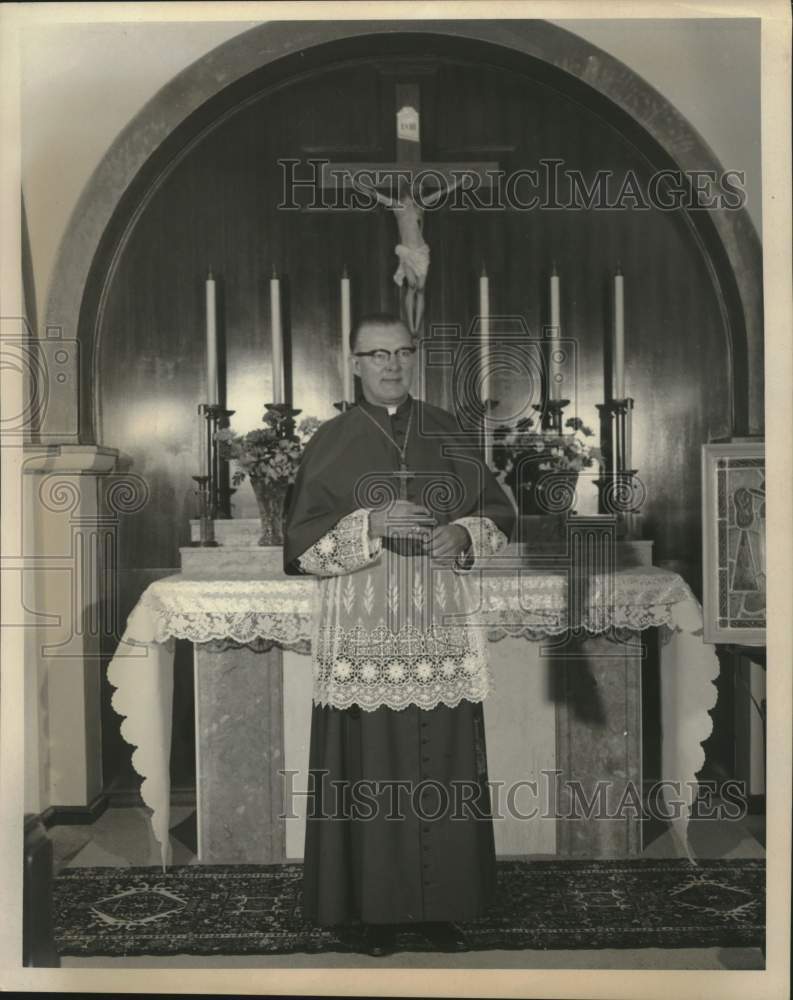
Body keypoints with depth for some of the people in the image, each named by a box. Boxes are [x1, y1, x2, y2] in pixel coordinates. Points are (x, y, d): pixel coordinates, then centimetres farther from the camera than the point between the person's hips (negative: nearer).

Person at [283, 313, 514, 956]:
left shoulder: (445, 431, 9)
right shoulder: (332, 443, 3)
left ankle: (443, 904, 21)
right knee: (371, 770, 0)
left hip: (441, 633, 2)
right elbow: (302, 544, -1)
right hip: (365, 634, -2)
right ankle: (374, 908, 17)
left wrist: (462, 536, -10)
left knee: (444, 769, 5)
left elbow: (498, 512, 11)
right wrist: (370, 526, -16)